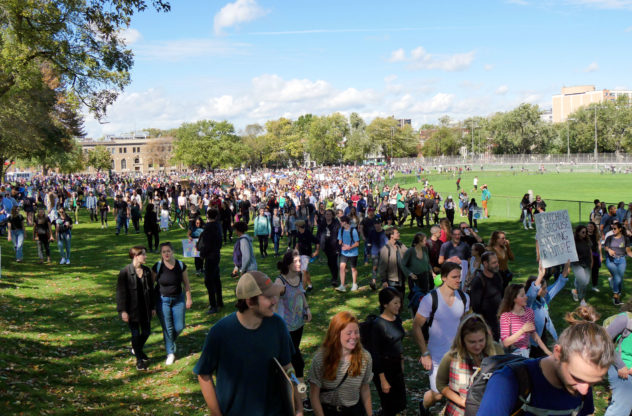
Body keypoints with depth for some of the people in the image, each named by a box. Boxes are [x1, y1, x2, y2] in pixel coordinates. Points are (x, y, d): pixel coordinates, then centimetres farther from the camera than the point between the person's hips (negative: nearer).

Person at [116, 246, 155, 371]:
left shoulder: (147, 271, 3)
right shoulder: (125, 272, -12)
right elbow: (121, 292, -11)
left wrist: (152, 307, 12)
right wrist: (123, 310, -14)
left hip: (145, 308, 5)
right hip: (132, 308, -5)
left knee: (146, 332, 11)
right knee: (135, 334, 2)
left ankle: (137, 349, 41)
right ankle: (139, 359, 18)